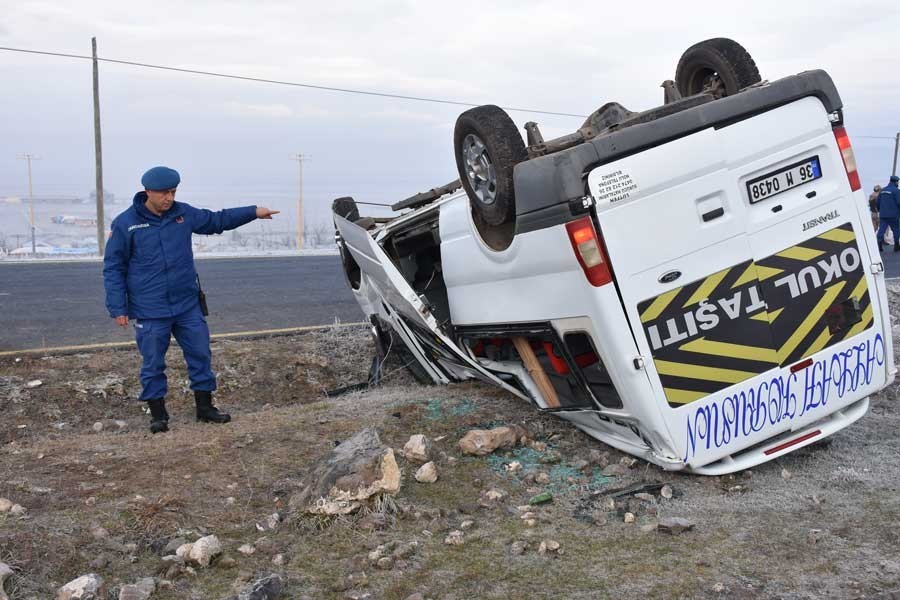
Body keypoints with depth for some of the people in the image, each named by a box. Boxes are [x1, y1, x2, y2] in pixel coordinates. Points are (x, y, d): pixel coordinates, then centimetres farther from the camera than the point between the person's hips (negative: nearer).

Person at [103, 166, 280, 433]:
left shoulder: (183, 213, 4)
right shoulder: (125, 223, -7)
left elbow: (217, 220, 19)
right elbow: (113, 268, -4)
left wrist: (253, 212, 15)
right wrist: (118, 308, -8)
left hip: (188, 305, 4)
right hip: (150, 312, -4)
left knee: (201, 354, 9)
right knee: (153, 363, 4)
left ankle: (205, 406, 23)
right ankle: (157, 414, 19)